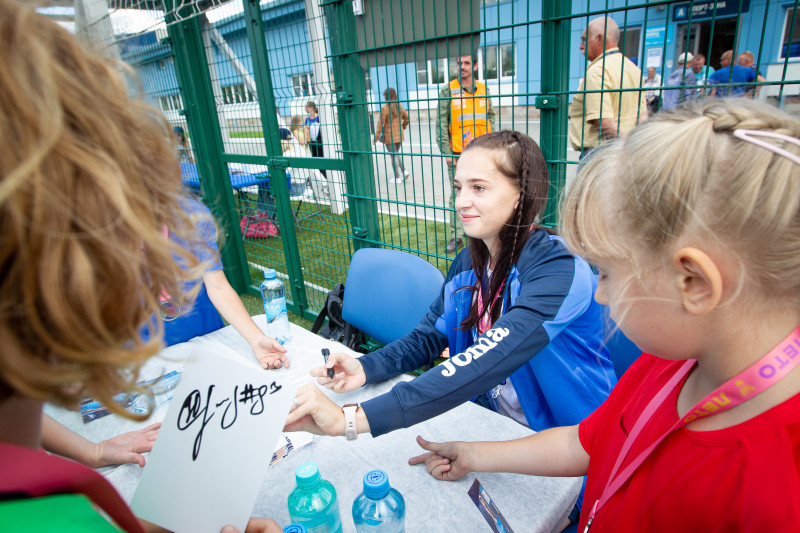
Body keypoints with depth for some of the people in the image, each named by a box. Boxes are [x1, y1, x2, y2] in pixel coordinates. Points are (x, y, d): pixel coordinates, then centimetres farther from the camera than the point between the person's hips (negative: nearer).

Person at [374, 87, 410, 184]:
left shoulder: (384, 108, -15)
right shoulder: (400, 106, 3)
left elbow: (381, 124, -14)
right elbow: (406, 118, 13)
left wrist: (376, 138, -9)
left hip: (389, 135, -6)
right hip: (399, 135, 6)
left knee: (394, 155, 2)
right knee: (397, 153, 22)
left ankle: (397, 177, 8)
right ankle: (404, 170, 8)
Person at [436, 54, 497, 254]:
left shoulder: (484, 89, 9)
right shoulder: (448, 90, -2)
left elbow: (490, 117, 16)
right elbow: (441, 123, -4)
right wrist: (446, 152, -9)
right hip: (457, 155, -3)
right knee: (457, 195, 0)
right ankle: (456, 236, 8)